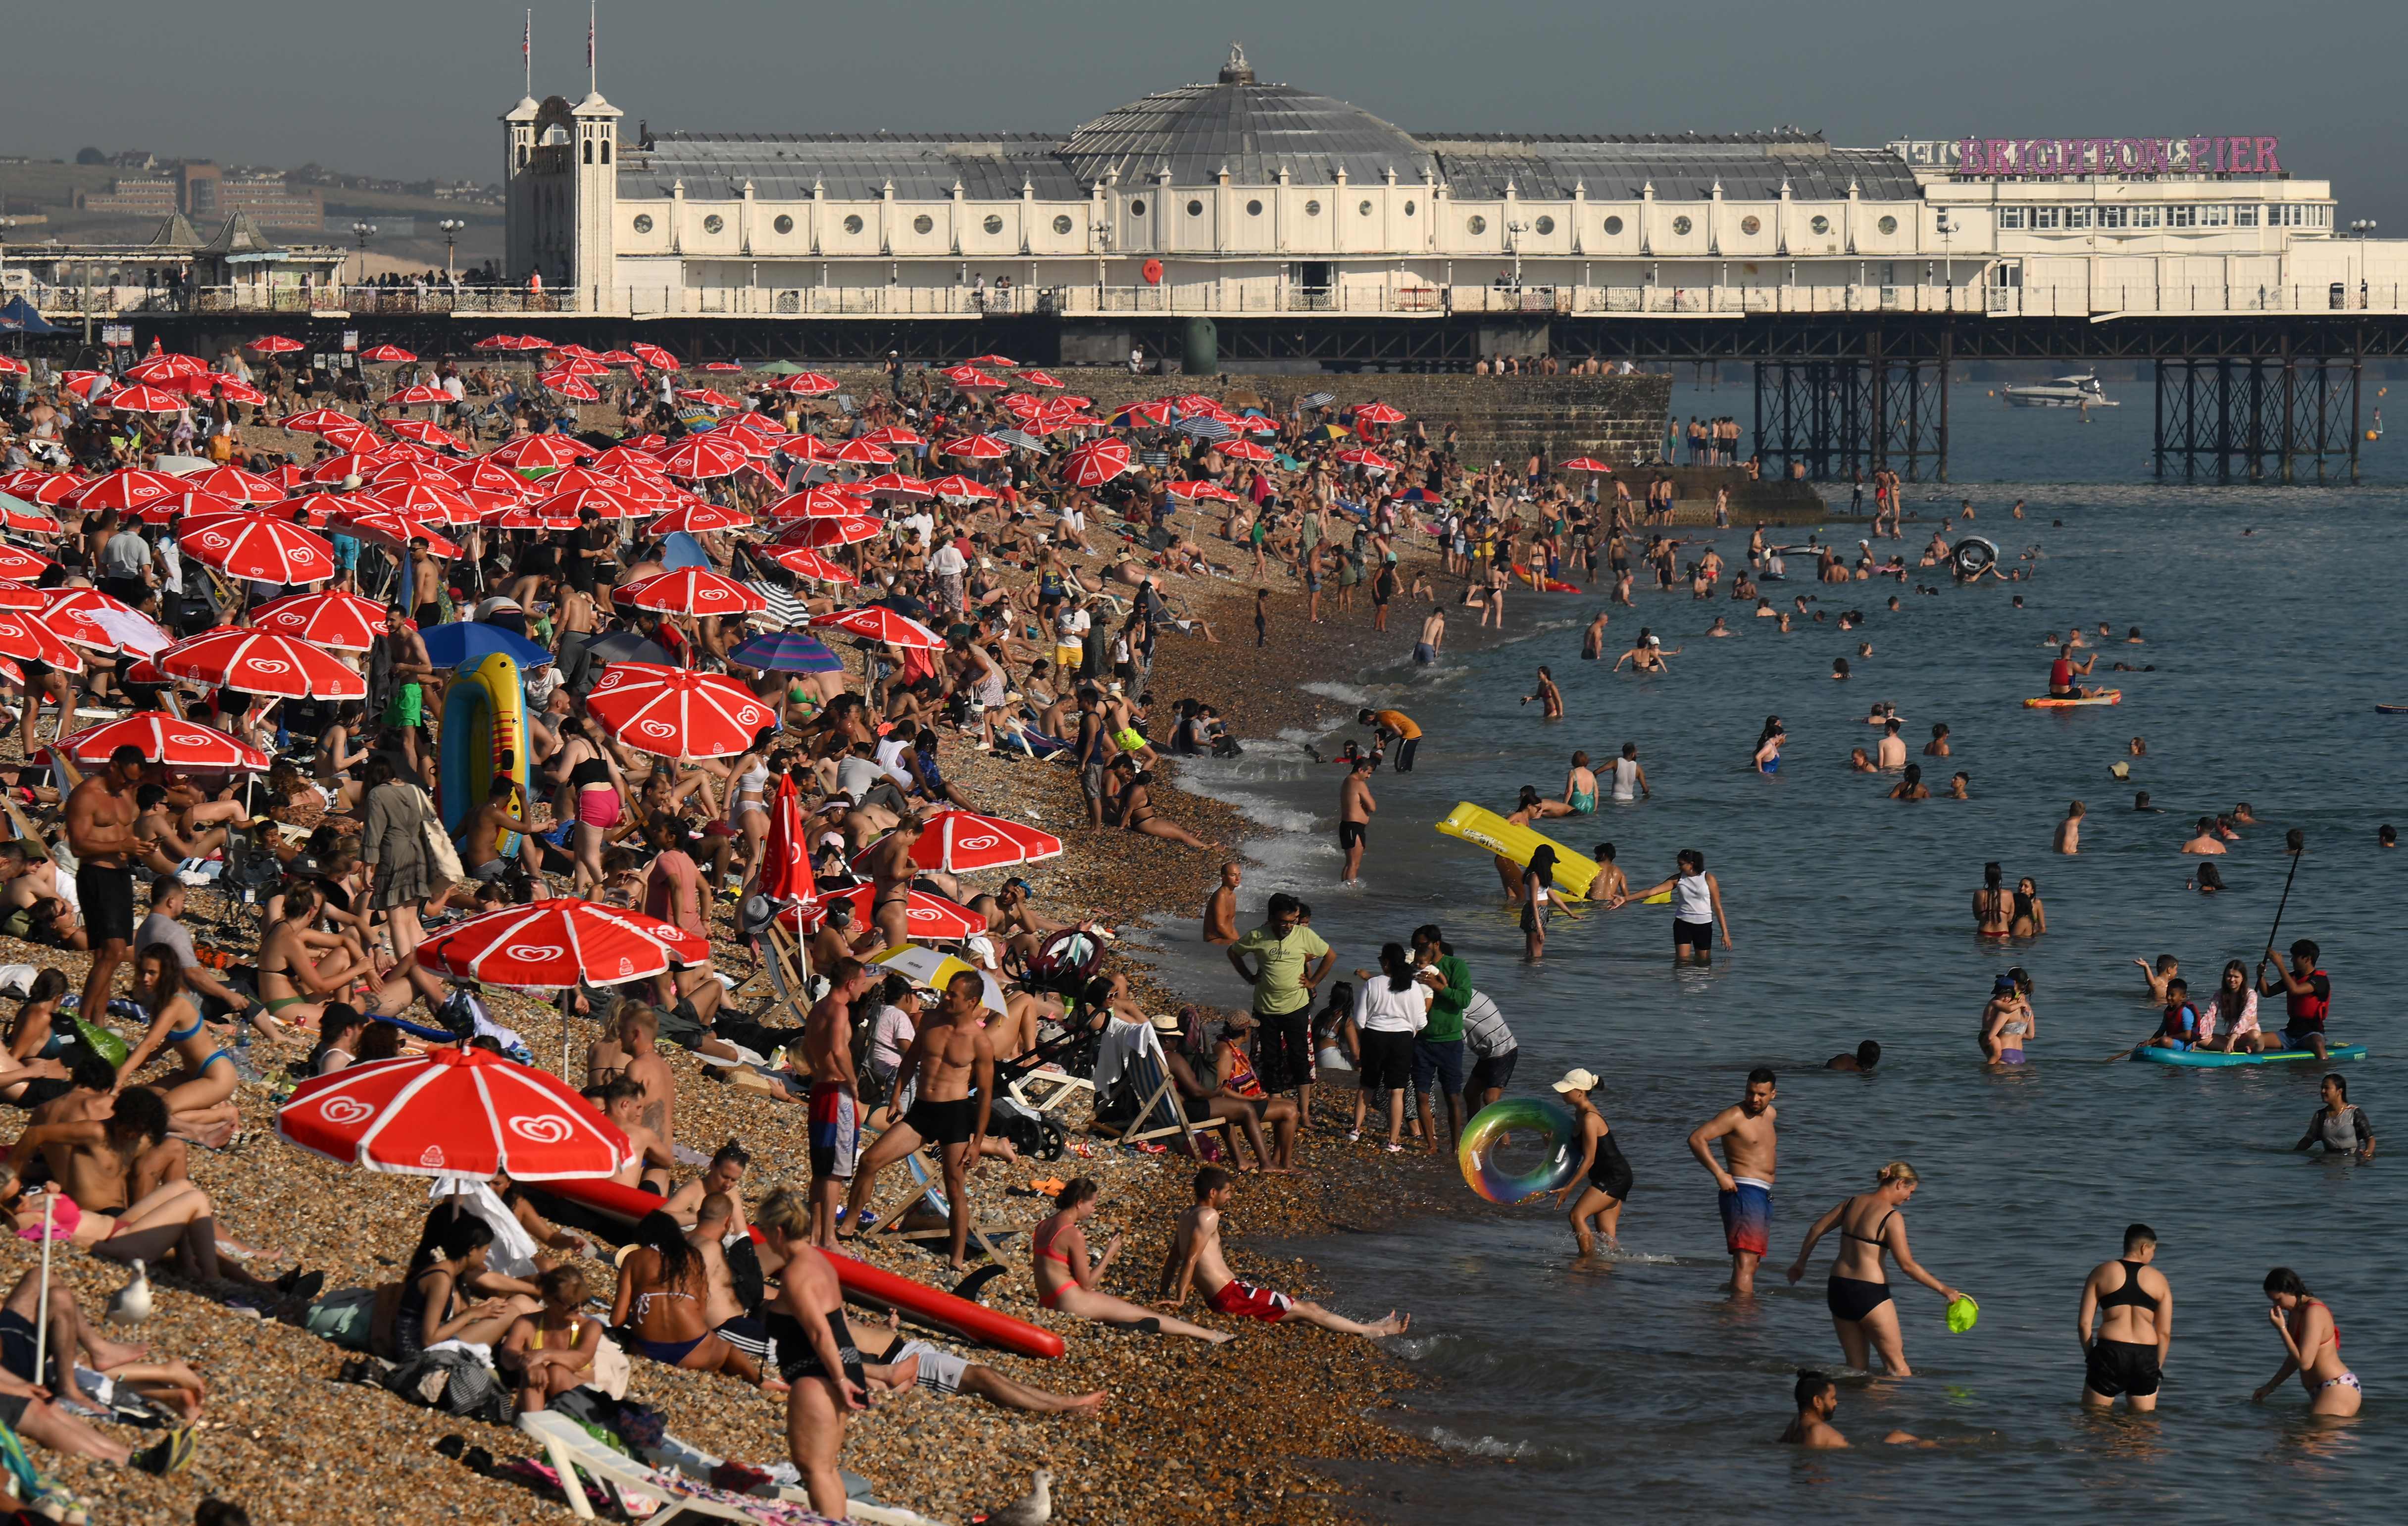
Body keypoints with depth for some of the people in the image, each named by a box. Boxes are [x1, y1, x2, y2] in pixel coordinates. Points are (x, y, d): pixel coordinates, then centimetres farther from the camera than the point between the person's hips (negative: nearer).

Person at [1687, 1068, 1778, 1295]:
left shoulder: (1771, 1114, 16)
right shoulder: (1735, 1116, -11)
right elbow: (1696, 1138, -21)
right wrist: (1719, 1173, -25)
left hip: (1764, 1197, 9)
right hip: (1742, 1191, -9)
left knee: (1752, 1264, 17)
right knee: (1745, 1260, -20)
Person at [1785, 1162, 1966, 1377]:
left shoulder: (1853, 1203, 8)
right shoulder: (1892, 1217, -12)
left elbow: (1817, 1229, 16)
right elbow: (1907, 1265, -13)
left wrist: (1801, 1263, 30)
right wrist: (1943, 1289, -5)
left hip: (1838, 1287, 7)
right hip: (1869, 1292, -7)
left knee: (1857, 1366, 14)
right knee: (1896, 1363, 0)